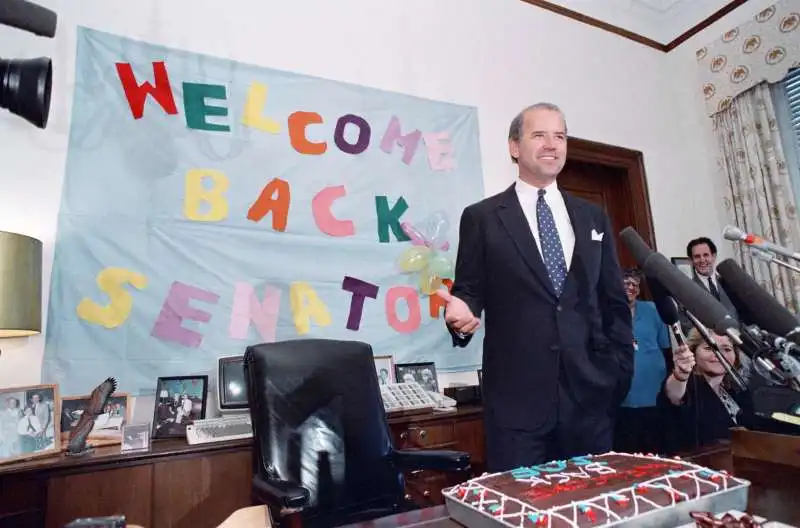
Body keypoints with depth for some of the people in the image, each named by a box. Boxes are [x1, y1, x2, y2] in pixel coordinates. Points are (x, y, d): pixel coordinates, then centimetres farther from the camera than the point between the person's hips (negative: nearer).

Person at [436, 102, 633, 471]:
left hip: (589, 392, 4)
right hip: (517, 395, -4)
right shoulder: (482, 217, 1)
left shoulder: (593, 218, 13)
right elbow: (470, 291, 0)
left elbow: (614, 301, 14)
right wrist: (462, 313, -22)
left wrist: (619, 368, 7)